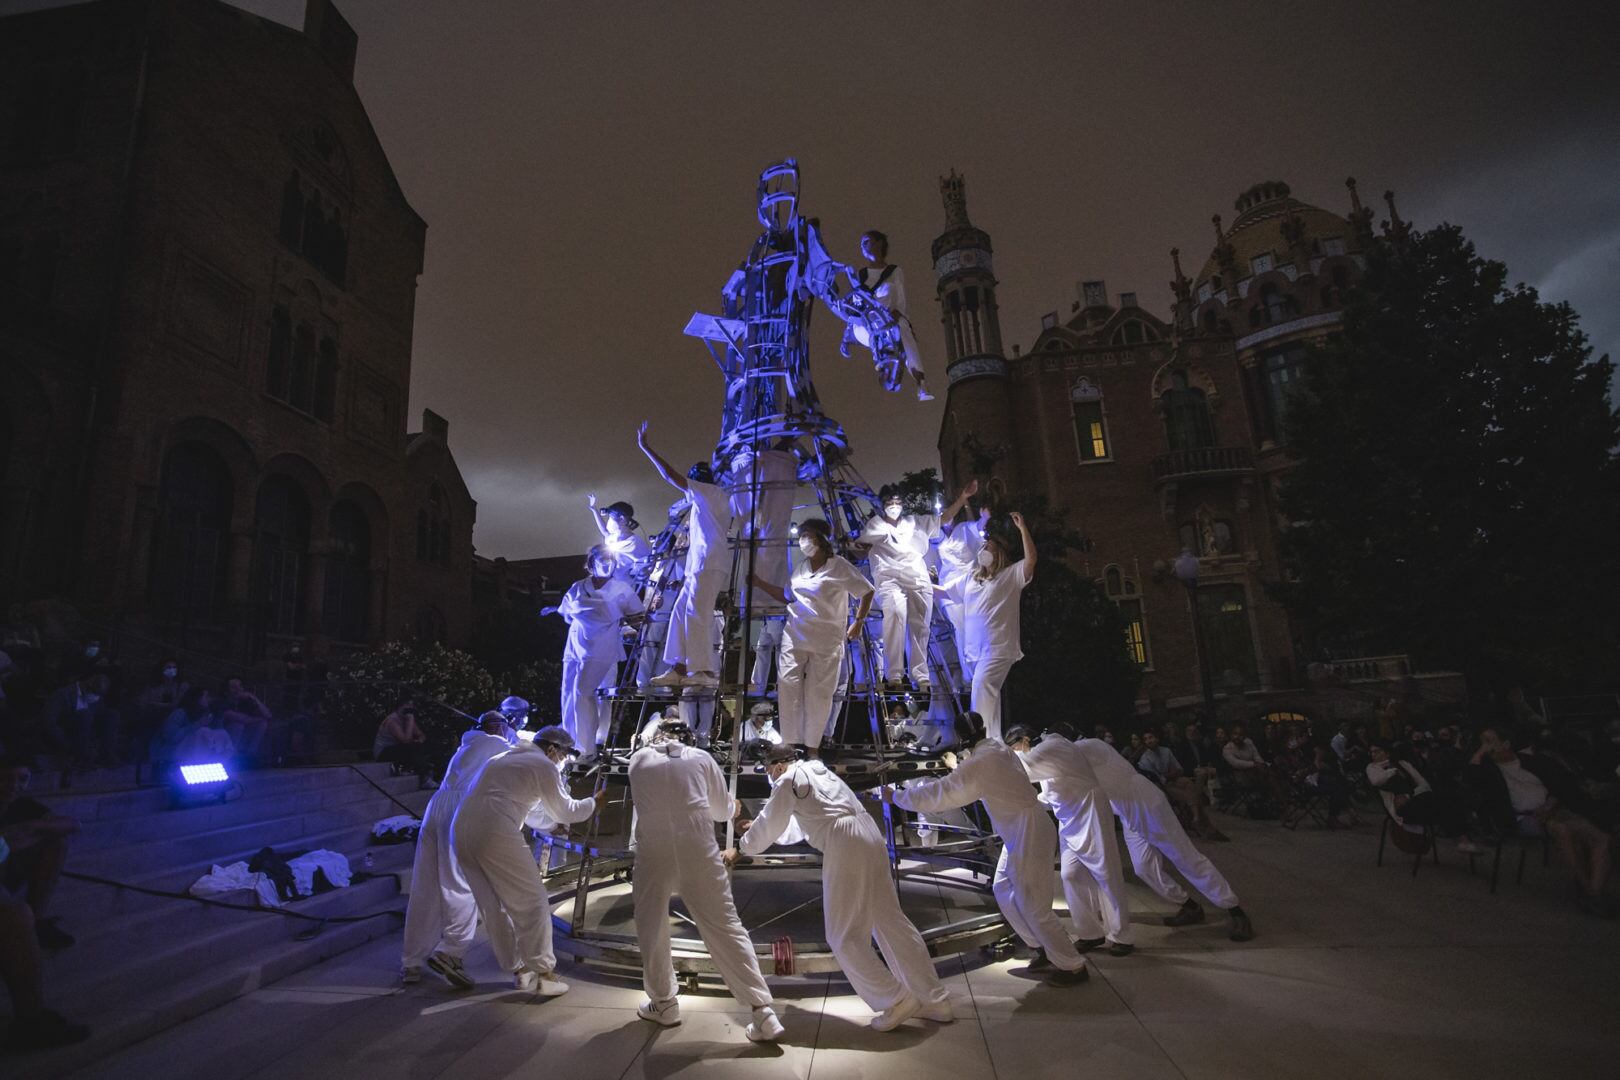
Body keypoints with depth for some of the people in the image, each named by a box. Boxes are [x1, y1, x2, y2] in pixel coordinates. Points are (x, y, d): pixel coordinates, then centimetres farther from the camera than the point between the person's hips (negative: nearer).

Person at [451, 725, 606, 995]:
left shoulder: (503, 758, 29)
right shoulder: (543, 765, 3)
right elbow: (566, 812, 11)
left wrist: (559, 814, 39)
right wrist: (594, 802, 25)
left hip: (461, 830, 9)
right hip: (495, 832, -9)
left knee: (493, 907, 17)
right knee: (532, 902, 4)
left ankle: (519, 970, 26)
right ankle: (541, 974, 9)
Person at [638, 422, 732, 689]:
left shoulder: (712, 493, -3)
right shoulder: (709, 501, 24)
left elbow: (670, 476, -8)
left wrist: (646, 448, -4)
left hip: (708, 564, -10)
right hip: (699, 565, 10)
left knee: (697, 613, -13)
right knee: (681, 612, 7)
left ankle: (705, 670, -13)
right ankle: (679, 669, 7)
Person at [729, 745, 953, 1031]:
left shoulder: (788, 780, 3)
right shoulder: (819, 769, 27)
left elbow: (770, 825, 11)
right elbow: (794, 824, 41)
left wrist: (740, 848, 27)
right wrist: (756, 829, 48)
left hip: (844, 846, -8)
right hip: (871, 836, 8)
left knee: (844, 937, 3)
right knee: (891, 920, 13)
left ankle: (895, 1000, 1)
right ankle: (935, 1000, 18)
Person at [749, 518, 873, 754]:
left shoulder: (839, 566, -5)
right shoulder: (802, 567, 13)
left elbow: (867, 592, 2)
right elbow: (787, 597, 21)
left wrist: (858, 622, -2)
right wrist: (760, 584, 15)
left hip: (826, 642, -5)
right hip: (795, 638, 5)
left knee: (819, 694, 2)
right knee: (788, 686, 1)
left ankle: (812, 746, 17)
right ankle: (790, 742, 14)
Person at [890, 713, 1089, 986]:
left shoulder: (979, 764, -23)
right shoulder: (998, 747, 1)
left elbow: (937, 796, -19)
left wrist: (896, 796, -8)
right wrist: (956, 767, 22)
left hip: (1030, 834, -9)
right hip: (1020, 832, 9)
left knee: (1034, 906, 3)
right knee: (1003, 890, 19)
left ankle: (1073, 966, 19)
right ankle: (1045, 949, 30)